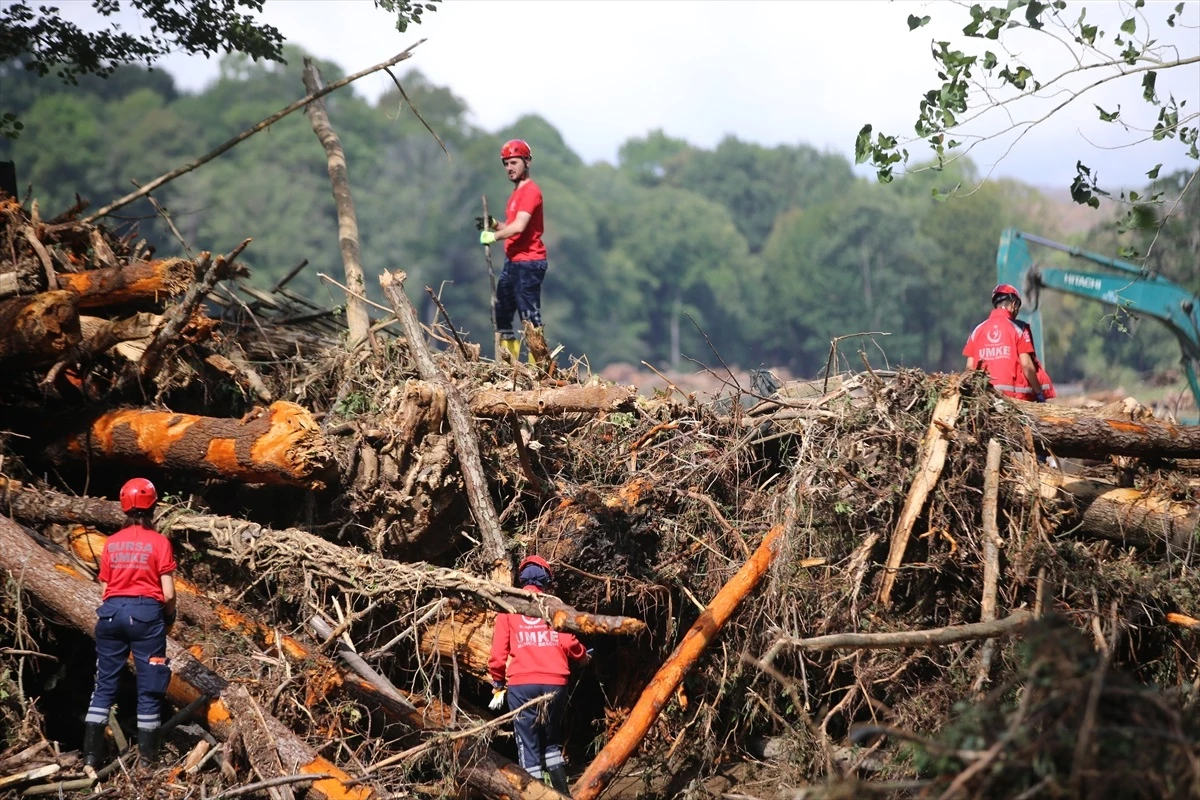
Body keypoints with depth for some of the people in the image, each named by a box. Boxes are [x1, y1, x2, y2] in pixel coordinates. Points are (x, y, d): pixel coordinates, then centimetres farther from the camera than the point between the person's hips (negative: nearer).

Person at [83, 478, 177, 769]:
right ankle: (147, 757, 7)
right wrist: (169, 617, 13)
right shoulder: (159, 542, -4)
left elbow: (104, 590, 7)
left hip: (112, 613, 3)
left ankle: (91, 755, 5)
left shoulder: (111, 543, 7)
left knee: (105, 684, 9)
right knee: (149, 688, 5)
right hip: (146, 613, -3)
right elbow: (168, 594, -6)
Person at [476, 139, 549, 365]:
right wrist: (493, 225, 6)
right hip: (513, 262, 11)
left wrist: (494, 236, -22)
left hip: (528, 263, -11)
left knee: (530, 317, -11)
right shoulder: (516, 193, 19)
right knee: (501, 314, 12)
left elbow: (519, 227, -25)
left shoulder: (530, 191, -12)